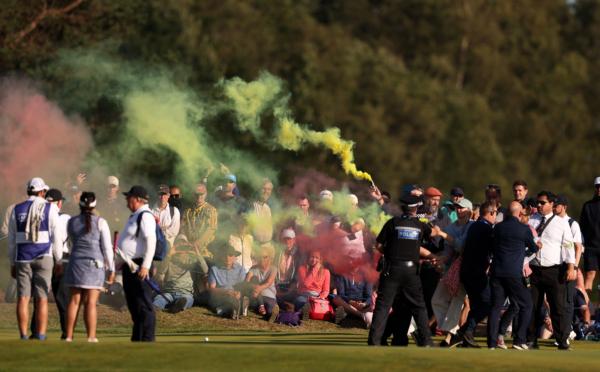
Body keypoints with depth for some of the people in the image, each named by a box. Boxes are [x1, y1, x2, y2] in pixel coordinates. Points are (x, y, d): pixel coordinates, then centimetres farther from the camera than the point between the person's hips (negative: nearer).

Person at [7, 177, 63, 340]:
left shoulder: (17, 210, 6)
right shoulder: (50, 209, -1)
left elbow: (11, 240, 8)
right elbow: (56, 236, -3)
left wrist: (12, 264, 14)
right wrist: (58, 260, 4)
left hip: (22, 258, 2)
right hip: (43, 257, -2)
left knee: (23, 298, 2)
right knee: (42, 298, 0)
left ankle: (23, 335, -2)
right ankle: (40, 335, -5)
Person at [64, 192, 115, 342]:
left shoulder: (72, 222, 5)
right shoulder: (100, 222, -5)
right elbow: (107, 247, -5)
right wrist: (111, 268, 1)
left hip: (76, 261, 3)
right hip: (95, 264, -3)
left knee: (74, 300, 7)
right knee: (91, 303, -3)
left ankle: (69, 336, 5)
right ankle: (91, 337, -6)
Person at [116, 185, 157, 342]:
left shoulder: (145, 216, -13)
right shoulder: (135, 216, 19)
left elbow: (151, 241, -22)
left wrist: (145, 266, -27)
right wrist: (122, 260, 24)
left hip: (139, 267, -11)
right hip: (129, 266, 11)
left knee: (143, 305, -9)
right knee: (133, 304, 15)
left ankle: (147, 339, -9)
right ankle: (137, 338, 21)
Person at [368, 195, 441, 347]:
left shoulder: (393, 222, -2)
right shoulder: (420, 226, 5)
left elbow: (379, 245, -1)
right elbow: (433, 233, 28)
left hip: (392, 269, -1)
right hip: (411, 270, 1)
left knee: (383, 305, 0)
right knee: (418, 306, 11)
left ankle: (374, 340, -7)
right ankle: (425, 341, 8)